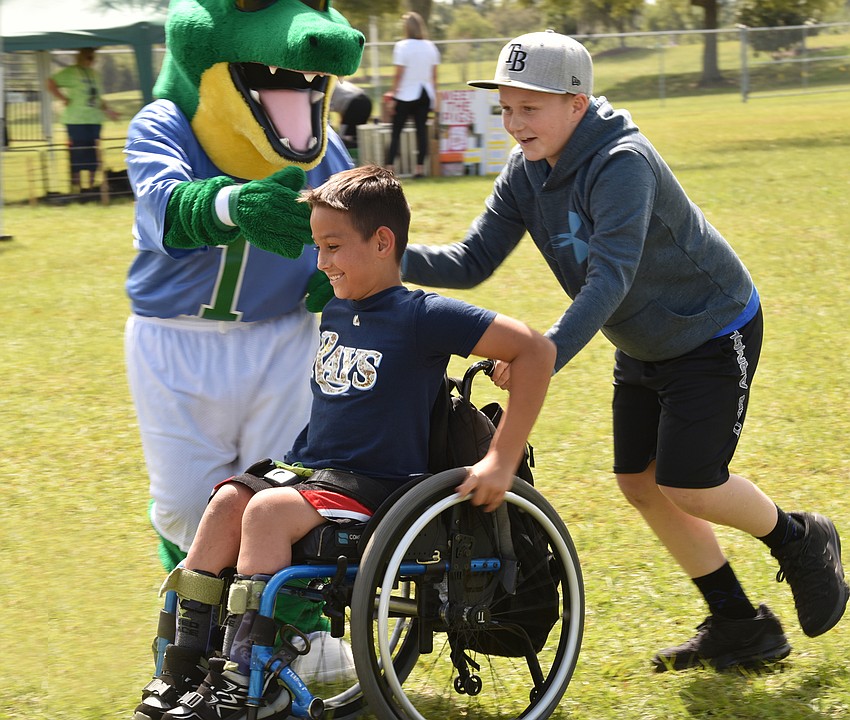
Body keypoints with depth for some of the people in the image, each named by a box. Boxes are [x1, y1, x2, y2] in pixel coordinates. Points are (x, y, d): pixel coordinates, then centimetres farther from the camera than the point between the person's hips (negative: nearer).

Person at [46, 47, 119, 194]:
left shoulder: (94, 74, 18)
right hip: (76, 121, -7)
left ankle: (91, 185, 15)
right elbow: (51, 84, -10)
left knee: (93, 155, 7)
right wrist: (64, 99, -12)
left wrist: (107, 110, 12)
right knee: (78, 154, -6)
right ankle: (76, 186, 0)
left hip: (94, 120, 7)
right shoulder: (71, 72, -4)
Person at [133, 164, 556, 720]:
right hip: (312, 467, 7)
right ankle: (188, 660, -16)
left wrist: (502, 461, -18)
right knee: (229, 500, -18)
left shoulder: (421, 316, -11)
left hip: (376, 485, -7)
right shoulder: (333, 312, 12)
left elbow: (535, 350, -16)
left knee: (268, 510, -28)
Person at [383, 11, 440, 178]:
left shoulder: (402, 46, -9)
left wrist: (392, 95, -7)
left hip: (406, 95, -4)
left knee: (396, 131, 0)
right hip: (425, 94, 4)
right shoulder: (430, 47, 6)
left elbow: (398, 74, -12)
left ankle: (388, 168, -6)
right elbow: (434, 75, 8)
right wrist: (435, 97, 14)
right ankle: (420, 167, 3)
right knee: (421, 130, 6)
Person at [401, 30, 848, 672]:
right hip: (643, 346, 8)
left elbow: (610, 278, -40)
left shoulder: (622, 163, -31)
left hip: (713, 334, -8)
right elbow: (473, 262, -11)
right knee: (640, 483, 6)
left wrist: (548, 354, -52)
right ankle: (738, 626, 18)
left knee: (687, 486, -10)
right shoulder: (526, 174, -7)